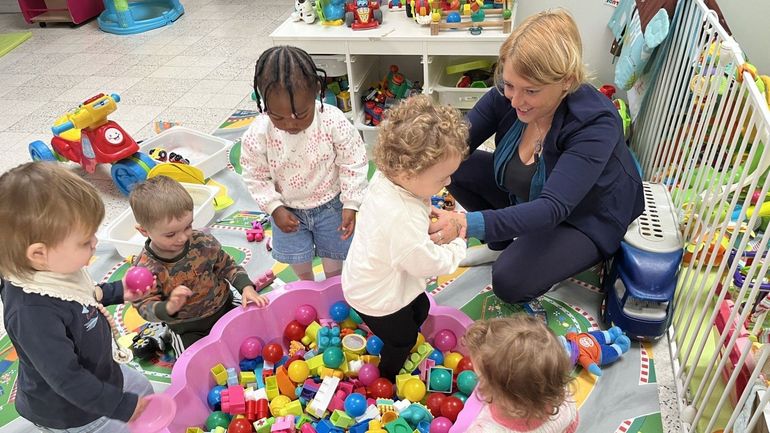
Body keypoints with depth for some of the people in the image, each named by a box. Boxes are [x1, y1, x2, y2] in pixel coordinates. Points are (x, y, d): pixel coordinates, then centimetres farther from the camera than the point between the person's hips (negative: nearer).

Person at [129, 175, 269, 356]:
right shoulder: (144, 267, -23)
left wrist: (247, 287, -16)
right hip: (188, 329, -2)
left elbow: (226, 265, -1)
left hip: (225, 307, 3)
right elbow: (145, 307, -19)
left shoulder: (204, 242, -15)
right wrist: (169, 308, -40)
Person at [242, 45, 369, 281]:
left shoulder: (334, 122, -30)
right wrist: (275, 208, -15)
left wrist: (350, 204, -16)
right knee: (297, 257, 20)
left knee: (333, 252, 19)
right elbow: (256, 177, -10)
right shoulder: (258, 134, -26)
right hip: (288, 209, 1)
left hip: (330, 204, -1)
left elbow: (354, 164, -17)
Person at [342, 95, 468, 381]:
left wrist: (430, 215, -12)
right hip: (379, 298, -8)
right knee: (401, 340, 21)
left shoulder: (386, 178, -17)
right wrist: (457, 245, -15)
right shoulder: (404, 219, -44)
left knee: (420, 309, 30)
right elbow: (426, 262, -31)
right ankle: (387, 380, 50)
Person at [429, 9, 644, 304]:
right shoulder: (507, 95, -20)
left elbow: (552, 208, -43)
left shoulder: (596, 124, -35)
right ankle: (501, 244, 8)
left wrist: (466, 223, -57)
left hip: (586, 219, -5)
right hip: (527, 198, 6)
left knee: (511, 282, -27)